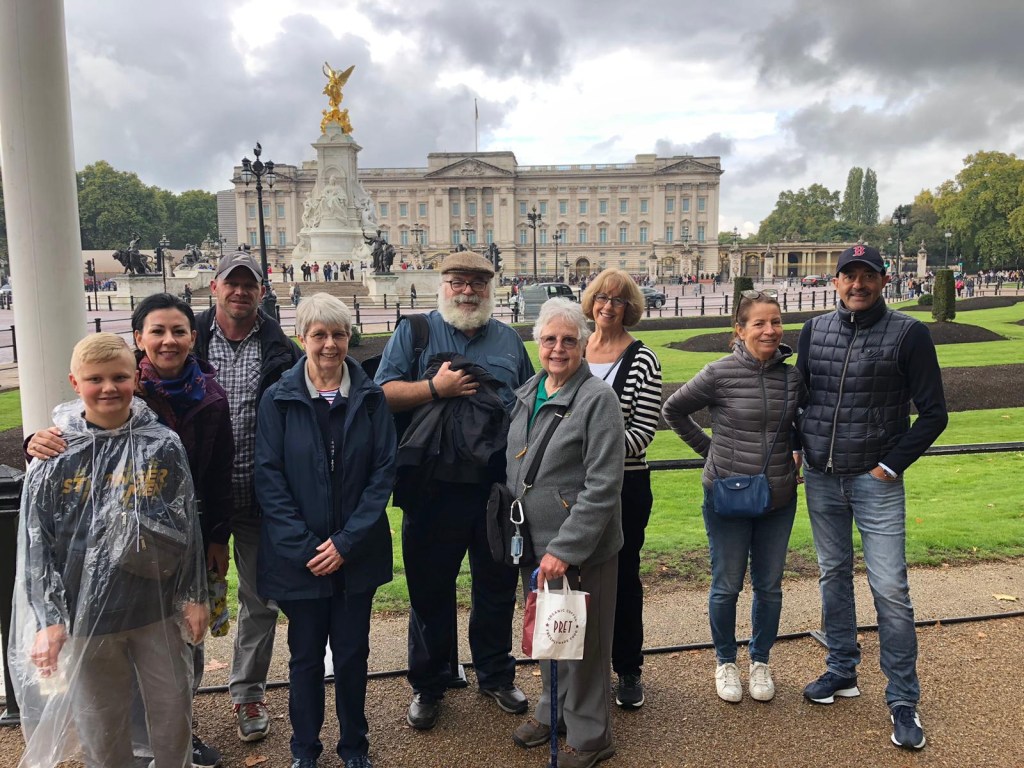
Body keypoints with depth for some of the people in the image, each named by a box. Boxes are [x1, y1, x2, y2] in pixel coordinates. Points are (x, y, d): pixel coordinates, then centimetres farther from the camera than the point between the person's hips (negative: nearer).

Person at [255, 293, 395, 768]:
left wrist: (347, 541, -11)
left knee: (352, 653, 12)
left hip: (357, 552, 1)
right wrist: (304, 547, -13)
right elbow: (269, 477, -7)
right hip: (300, 556, -1)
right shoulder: (279, 400, -4)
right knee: (306, 655, 12)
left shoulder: (370, 398, -1)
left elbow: (384, 471, -4)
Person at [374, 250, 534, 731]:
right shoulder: (414, 332, 2)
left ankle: (496, 675, 35)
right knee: (430, 590, 9)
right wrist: (434, 388, -18)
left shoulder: (508, 339, 12)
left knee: (498, 587, 15)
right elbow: (383, 394, -6)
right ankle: (428, 686, 28)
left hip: (500, 487, 3)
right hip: (434, 488, -2)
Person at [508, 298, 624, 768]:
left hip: (581, 548, -7)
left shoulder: (597, 399, -16)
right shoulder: (527, 394, 6)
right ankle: (552, 711, 44)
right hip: (538, 543, 7)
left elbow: (603, 486, -20)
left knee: (583, 639, 8)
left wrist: (565, 548, -23)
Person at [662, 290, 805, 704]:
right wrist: (710, 449, -1)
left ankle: (760, 662, 33)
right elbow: (673, 410, -1)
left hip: (778, 499, 3)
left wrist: (796, 453, 4)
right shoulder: (719, 374, -13)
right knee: (727, 586, 8)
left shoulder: (793, 376, -1)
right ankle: (725, 662, 29)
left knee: (769, 587, 13)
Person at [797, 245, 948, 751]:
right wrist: (794, 451, 6)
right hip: (821, 478, 4)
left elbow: (933, 413, -5)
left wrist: (891, 466, -9)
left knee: (890, 588, -4)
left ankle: (903, 701, 9)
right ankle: (842, 671, 30)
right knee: (833, 576, 14)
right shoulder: (814, 331, 5)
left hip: (875, 480, -4)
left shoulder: (908, 334, -7)